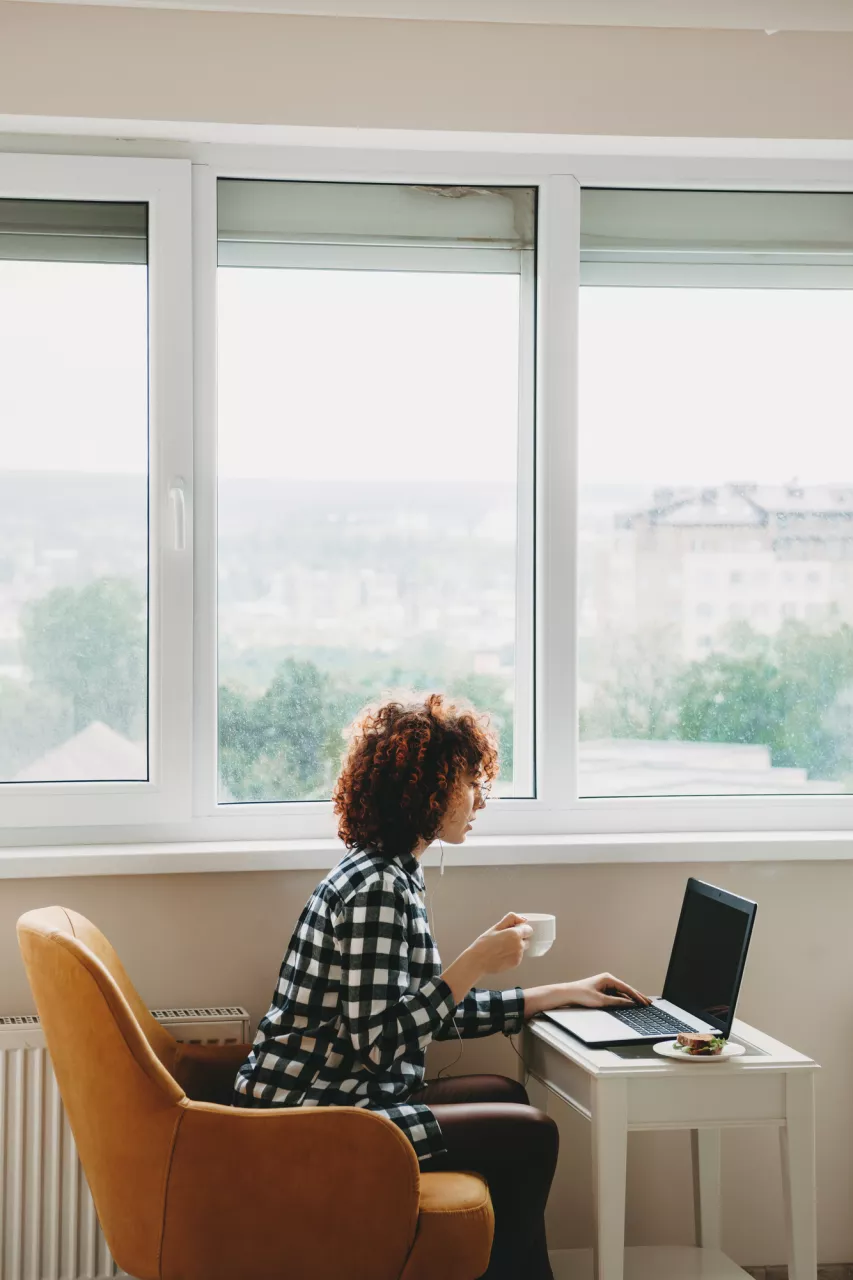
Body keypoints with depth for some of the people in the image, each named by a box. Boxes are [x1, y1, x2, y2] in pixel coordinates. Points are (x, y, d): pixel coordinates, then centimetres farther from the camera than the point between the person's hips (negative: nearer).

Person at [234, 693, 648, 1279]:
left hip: (325, 1100, 10)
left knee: (505, 1095, 21)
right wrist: (475, 963, -21)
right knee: (530, 1134, -2)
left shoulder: (392, 873, 10)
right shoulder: (378, 889, -21)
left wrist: (564, 993, 18)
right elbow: (381, 1043, -26)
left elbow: (437, 1011, 15)